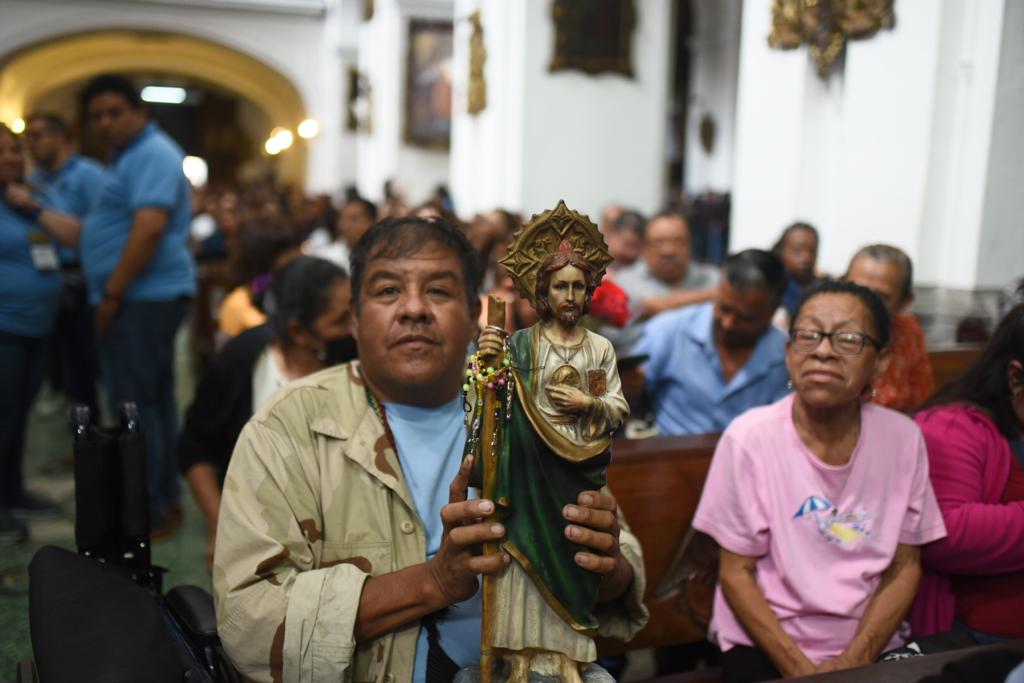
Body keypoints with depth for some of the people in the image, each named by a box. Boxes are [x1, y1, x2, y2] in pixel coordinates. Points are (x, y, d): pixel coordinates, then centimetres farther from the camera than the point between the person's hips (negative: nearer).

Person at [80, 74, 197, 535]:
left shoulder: (152, 155, -13)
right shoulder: (132, 156, 21)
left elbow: (149, 228, -25)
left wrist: (112, 293, -21)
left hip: (143, 297, -11)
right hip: (147, 296, 11)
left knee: (132, 403, -7)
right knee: (154, 400, 13)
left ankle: (145, 515, 0)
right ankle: (165, 500, 22)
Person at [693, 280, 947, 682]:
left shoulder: (902, 438, -3)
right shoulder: (749, 438, -11)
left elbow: (904, 567, 2)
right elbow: (736, 572, -6)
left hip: (873, 644, 3)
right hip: (764, 645, -2)